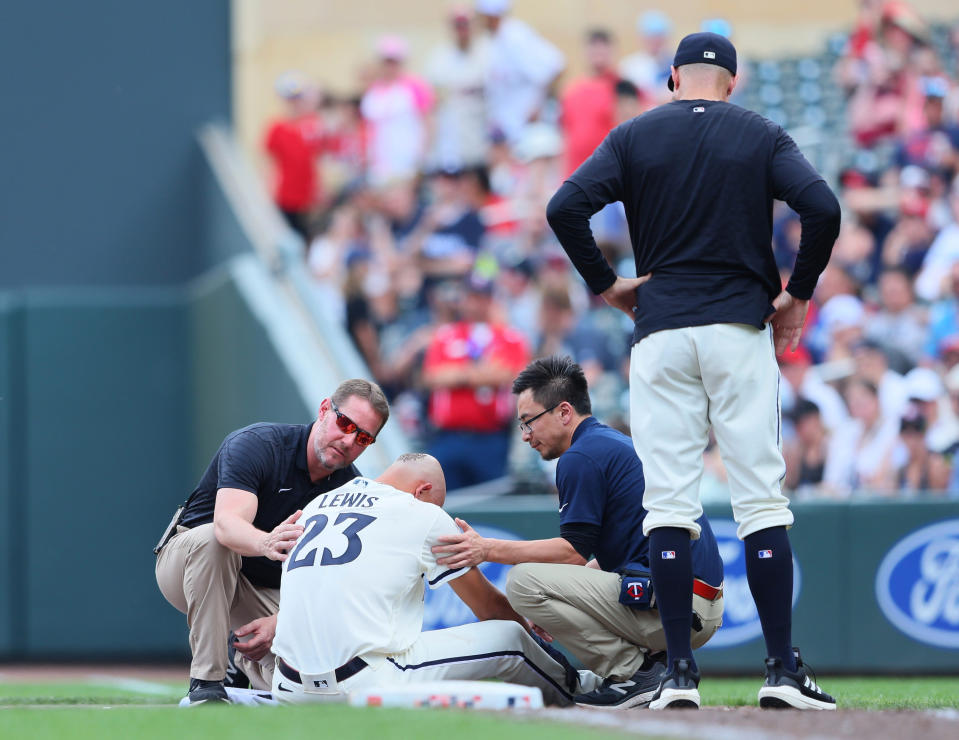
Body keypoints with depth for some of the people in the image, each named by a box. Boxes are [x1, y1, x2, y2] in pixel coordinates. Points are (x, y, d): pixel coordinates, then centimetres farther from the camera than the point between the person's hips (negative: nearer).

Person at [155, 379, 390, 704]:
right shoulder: (256, 445, -23)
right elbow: (227, 523, -41)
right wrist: (266, 544, -64)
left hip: (265, 589, 5)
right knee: (213, 539, -40)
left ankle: (248, 663, 20)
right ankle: (207, 679, -31)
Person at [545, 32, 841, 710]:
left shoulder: (635, 137, 7)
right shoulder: (763, 137, 5)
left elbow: (566, 207, -6)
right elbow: (823, 209, -9)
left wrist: (606, 284, 5)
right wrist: (798, 294, 3)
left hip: (660, 333, 1)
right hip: (742, 330, -1)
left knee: (669, 503, 2)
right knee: (761, 500, 1)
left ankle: (680, 674, -3)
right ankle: (783, 672, -5)